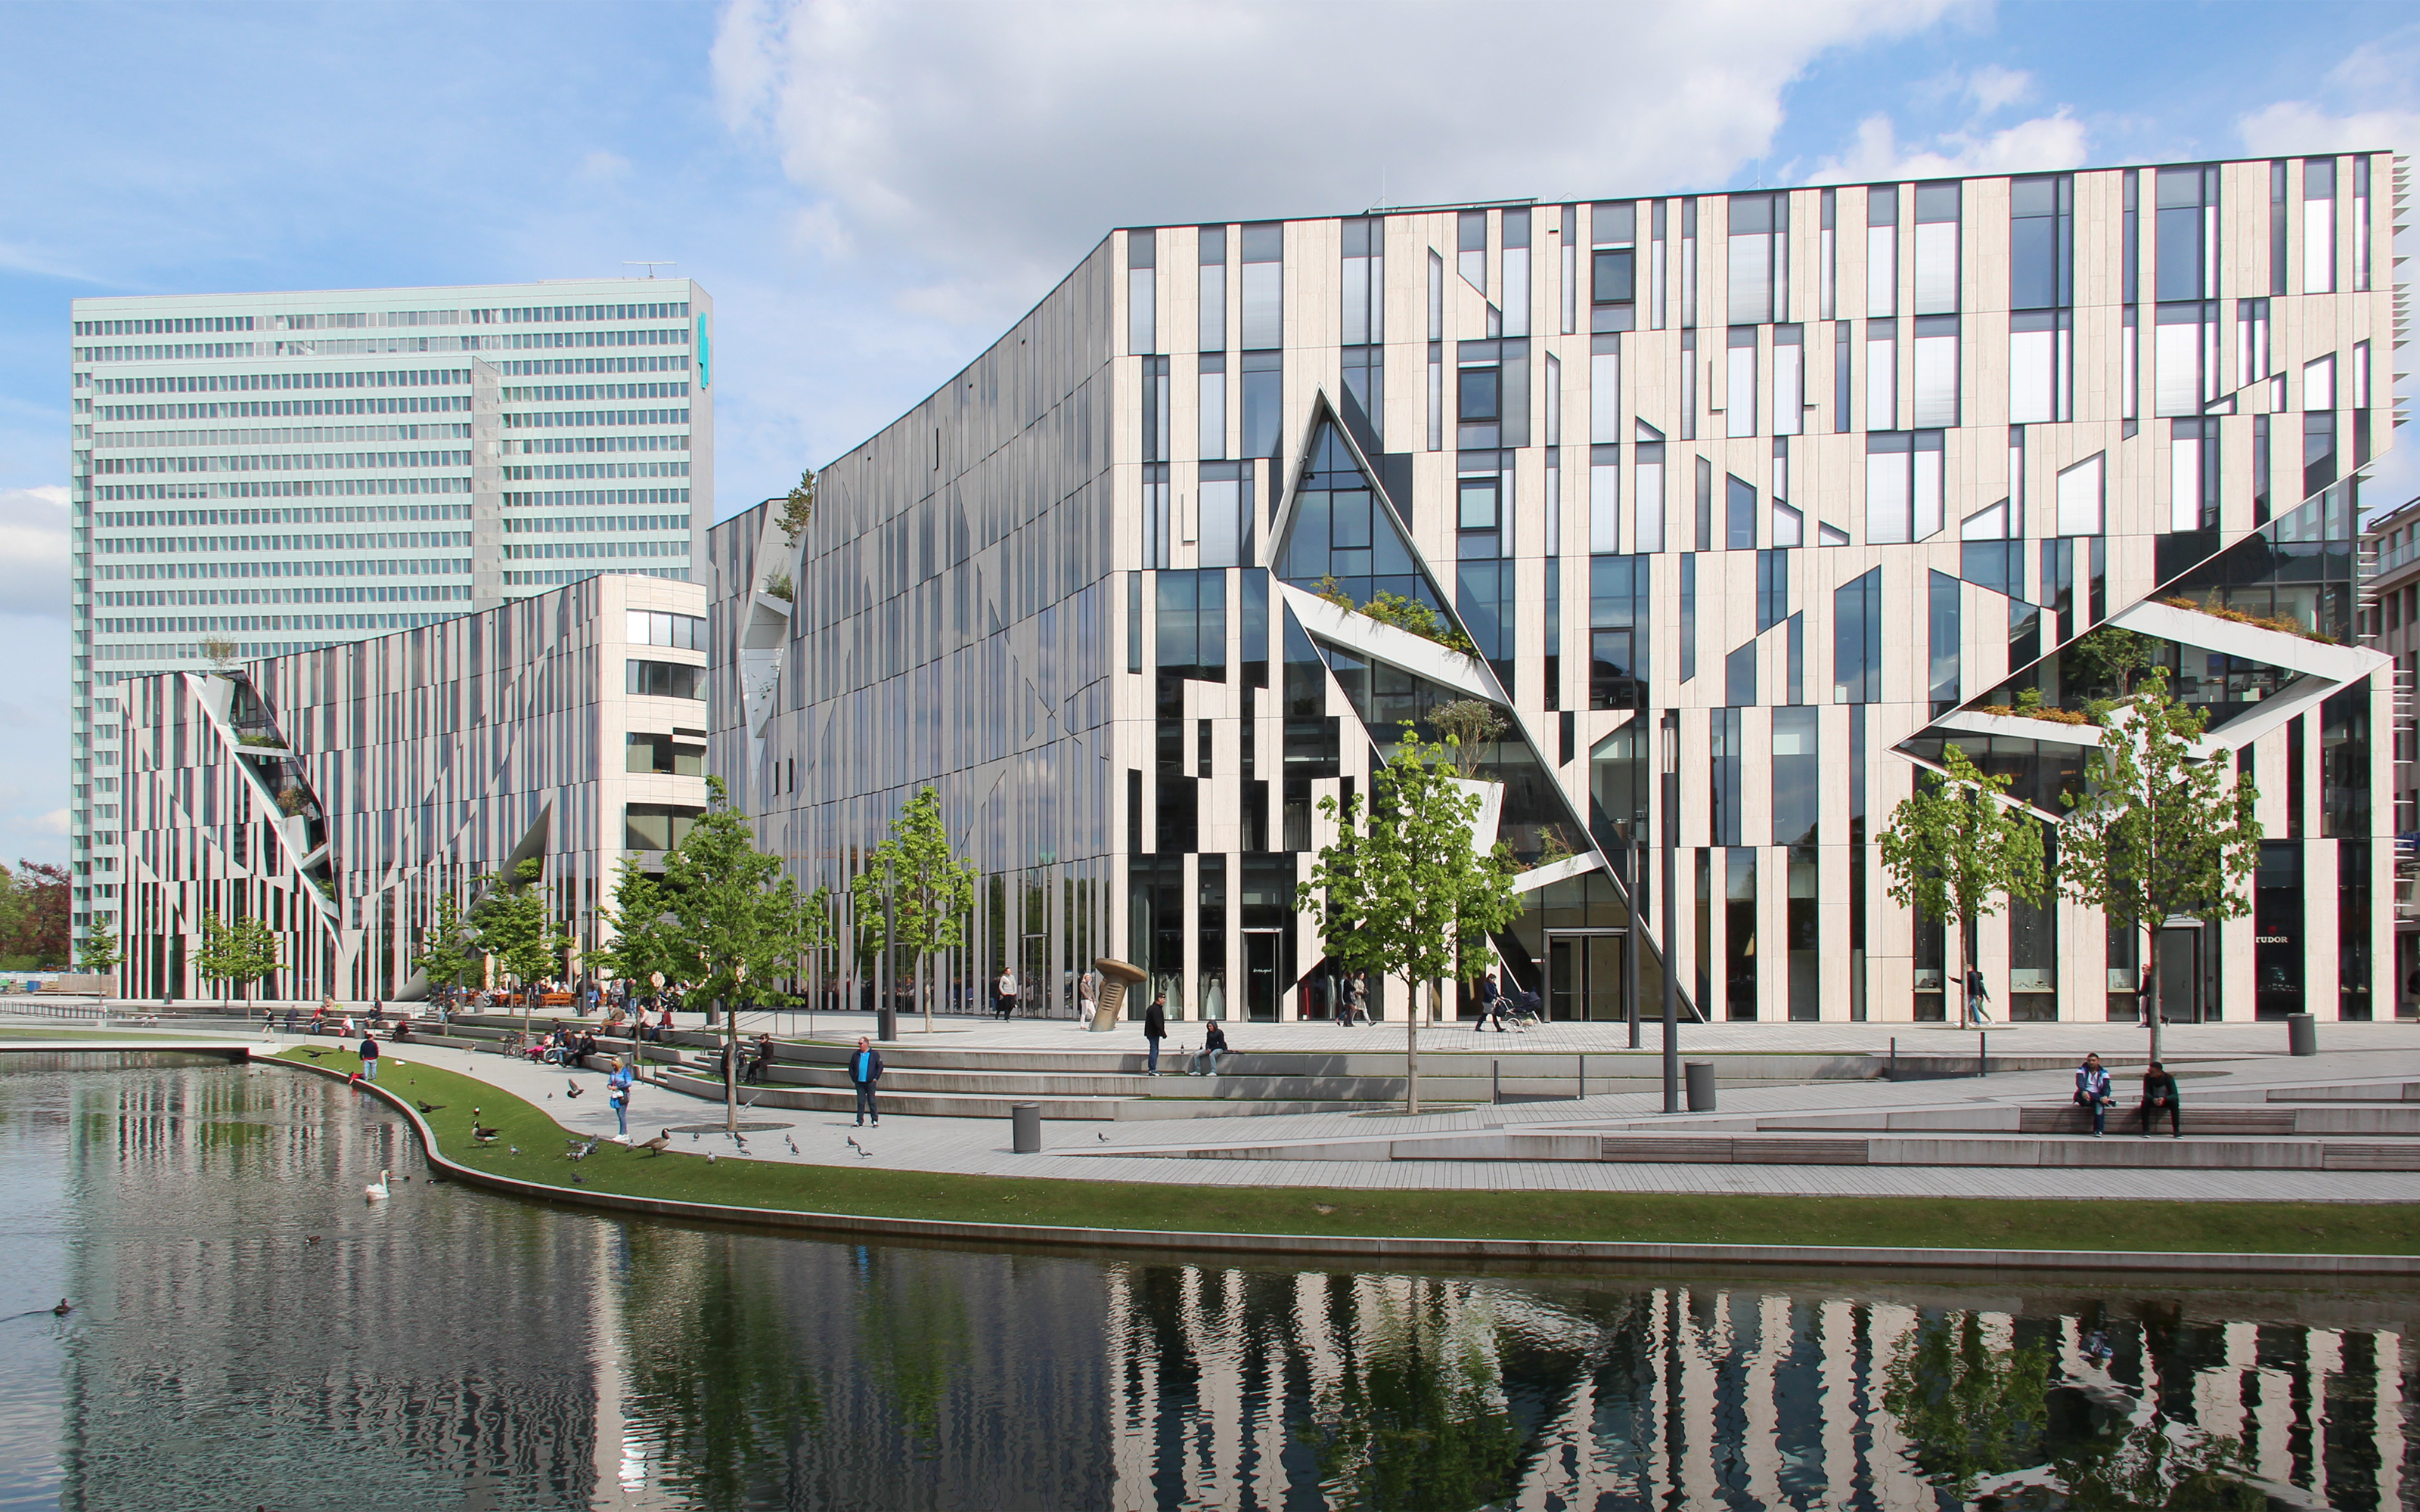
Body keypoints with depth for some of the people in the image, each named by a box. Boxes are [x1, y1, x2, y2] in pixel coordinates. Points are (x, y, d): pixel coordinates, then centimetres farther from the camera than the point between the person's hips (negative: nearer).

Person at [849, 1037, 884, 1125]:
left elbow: (880, 1066, 2)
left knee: (872, 1101, 1)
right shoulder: (856, 1055, 10)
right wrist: (854, 1079, 7)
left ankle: (875, 1120, 9)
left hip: (870, 1082, -3)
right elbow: (851, 1068, 17)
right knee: (860, 1102, 3)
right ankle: (860, 1121, 7)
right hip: (859, 1082, 3)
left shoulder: (874, 1054, 1)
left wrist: (876, 1078, -4)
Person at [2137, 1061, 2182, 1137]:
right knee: (2145, 1102, -32)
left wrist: (2164, 1099, -44)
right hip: (2153, 1101, 1)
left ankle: (2177, 1131, -29)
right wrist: (2153, 1099, -41)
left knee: (2174, 1102, -33)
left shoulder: (2169, 1078, -16)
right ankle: (2146, 1131, -30)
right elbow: (2146, 1093, -18)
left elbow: (2174, 1095, -23)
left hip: (2166, 1101, -1)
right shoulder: (2148, 1077, -13)